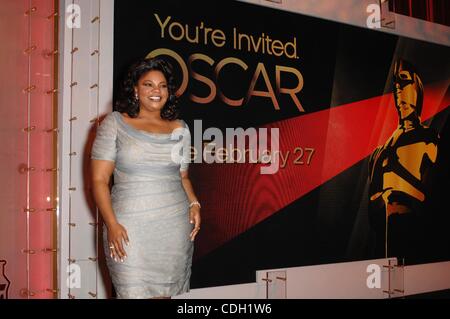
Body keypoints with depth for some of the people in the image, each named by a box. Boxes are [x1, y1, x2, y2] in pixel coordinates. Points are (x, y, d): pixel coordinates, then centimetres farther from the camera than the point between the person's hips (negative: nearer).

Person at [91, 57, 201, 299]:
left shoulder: (180, 129, 11)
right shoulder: (115, 123, 1)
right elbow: (99, 179, -2)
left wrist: (194, 204, 1)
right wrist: (112, 224, -12)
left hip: (175, 227, 3)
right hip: (129, 228, -3)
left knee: (165, 292, 7)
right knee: (133, 293, -3)